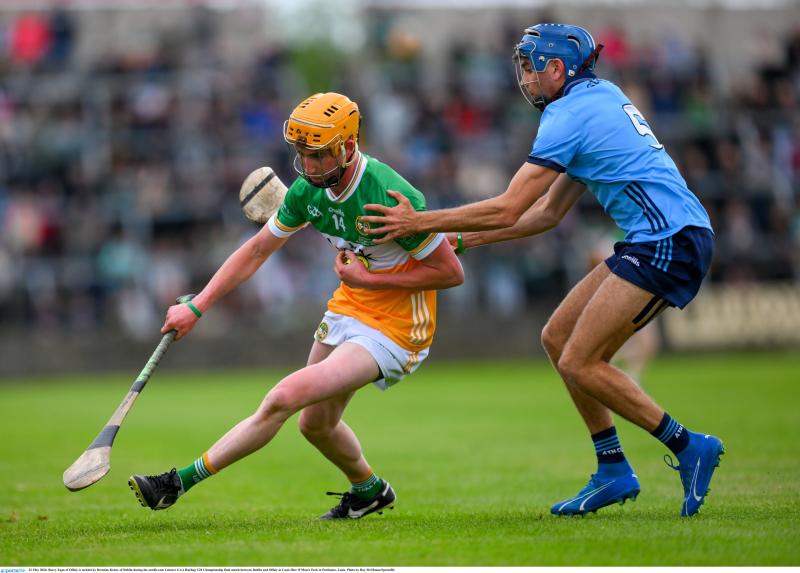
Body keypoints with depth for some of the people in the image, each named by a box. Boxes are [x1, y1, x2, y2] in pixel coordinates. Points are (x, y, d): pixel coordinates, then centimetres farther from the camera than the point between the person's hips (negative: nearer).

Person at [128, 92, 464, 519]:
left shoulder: (391, 197, -27)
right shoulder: (308, 190, -4)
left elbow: (451, 272, -20)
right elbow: (257, 249, 7)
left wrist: (368, 278, -20)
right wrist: (197, 307, 0)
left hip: (393, 328, -8)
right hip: (348, 309, 8)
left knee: (285, 397, -19)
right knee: (316, 423, 19)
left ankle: (183, 480, -13)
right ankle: (369, 491, 47)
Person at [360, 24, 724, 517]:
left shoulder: (570, 115, -12)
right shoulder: (601, 97, 17)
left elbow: (507, 210, -16)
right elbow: (550, 212, 20)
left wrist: (418, 222, -10)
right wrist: (464, 239, 18)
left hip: (670, 243, -10)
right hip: (655, 241, 10)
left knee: (579, 363, -9)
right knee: (558, 338, 10)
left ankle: (689, 447, -2)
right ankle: (614, 472, 12)